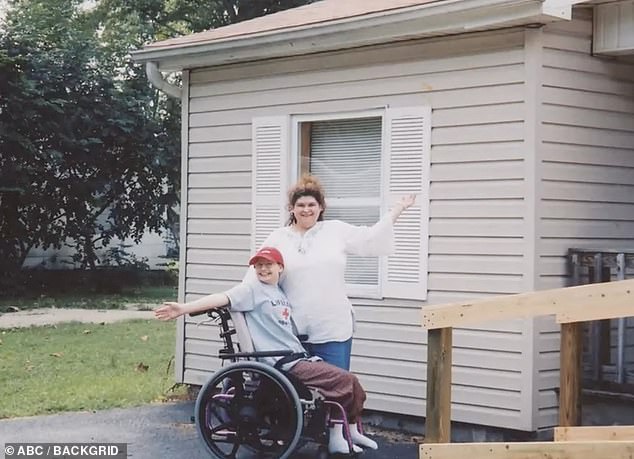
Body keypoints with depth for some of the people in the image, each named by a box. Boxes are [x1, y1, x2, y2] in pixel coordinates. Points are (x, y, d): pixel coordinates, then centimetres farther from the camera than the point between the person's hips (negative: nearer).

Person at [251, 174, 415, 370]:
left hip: (333, 330, 0)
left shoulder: (337, 231, 9)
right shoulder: (278, 238, 8)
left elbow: (371, 239, 6)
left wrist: (397, 209, 4)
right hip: (292, 333, 0)